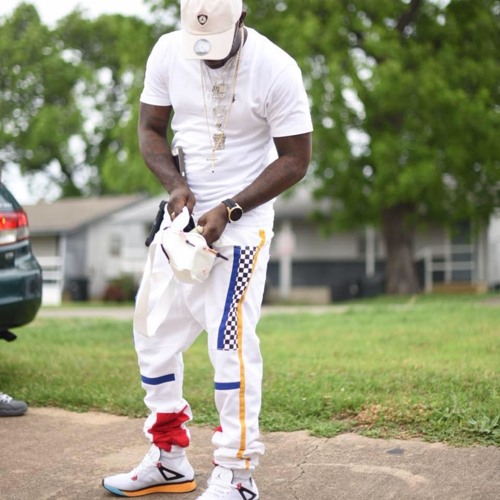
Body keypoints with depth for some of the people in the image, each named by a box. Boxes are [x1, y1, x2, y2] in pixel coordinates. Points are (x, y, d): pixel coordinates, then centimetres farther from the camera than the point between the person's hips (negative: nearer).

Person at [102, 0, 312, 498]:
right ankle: (169, 460, 25)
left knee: (230, 343, -11)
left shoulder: (275, 69, -16)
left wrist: (228, 210, -18)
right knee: (153, 335, 9)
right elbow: (150, 129, 6)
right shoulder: (168, 51, -3)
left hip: (242, 220, -6)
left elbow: (295, 160, -11)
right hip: (183, 214, 6)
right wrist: (176, 185, -11)